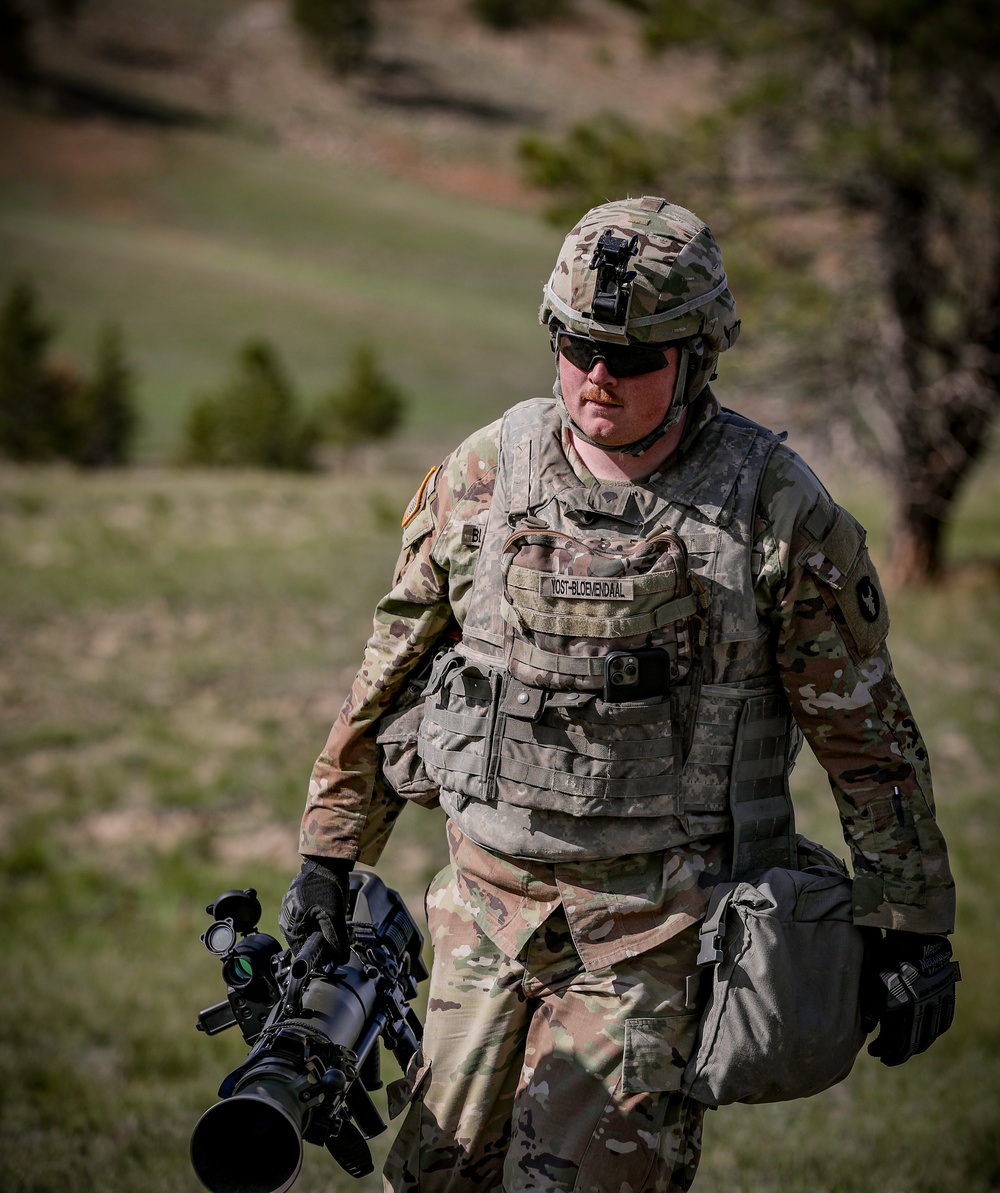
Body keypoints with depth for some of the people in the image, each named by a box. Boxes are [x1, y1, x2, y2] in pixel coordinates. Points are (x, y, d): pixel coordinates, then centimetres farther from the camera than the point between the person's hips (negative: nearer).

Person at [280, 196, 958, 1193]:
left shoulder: (776, 510, -9)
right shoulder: (482, 477, 0)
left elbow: (866, 729, -2)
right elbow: (392, 672, 11)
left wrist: (911, 930, 1)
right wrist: (328, 854, 11)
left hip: (659, 928, -4)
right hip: (486, 907, 4)